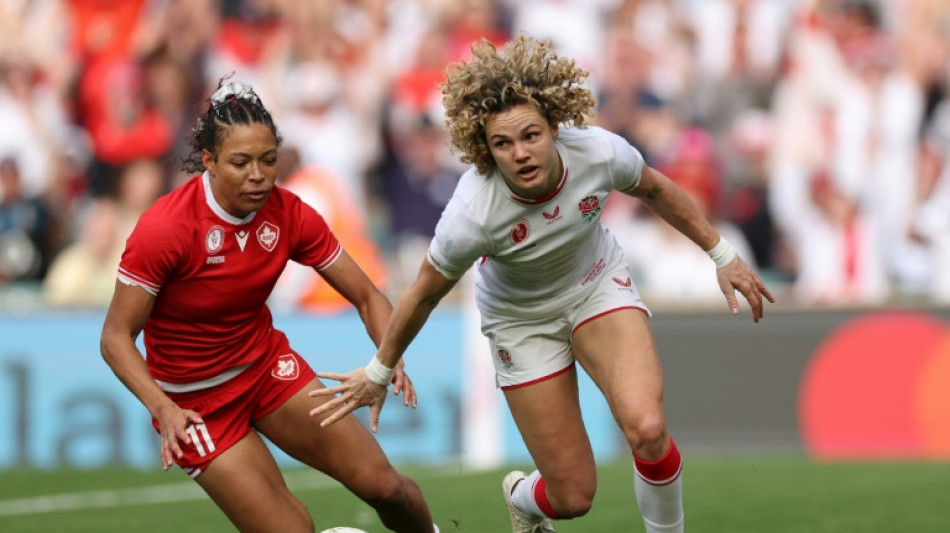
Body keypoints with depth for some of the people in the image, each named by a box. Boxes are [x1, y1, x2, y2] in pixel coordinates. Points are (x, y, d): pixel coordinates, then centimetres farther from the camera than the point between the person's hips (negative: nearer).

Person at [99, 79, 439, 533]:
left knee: (382, 484, -6)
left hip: (267, 364, 4)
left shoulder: (289, 215, -12)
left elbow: (366, 296, -6)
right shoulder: (165, 228, -26)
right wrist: (164, 410, -35)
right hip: (195, 403, -4)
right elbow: (116, 337, -20)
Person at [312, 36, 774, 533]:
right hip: (523, 320, -2)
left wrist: (722, 254, 5)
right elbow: (423, 295, -16)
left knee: (647, 428, -26)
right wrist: (379, 372, -3)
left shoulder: (599, 152, -28)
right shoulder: (472, 216, -35)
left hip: (598, 286, 2)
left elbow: (655, 190, -3)